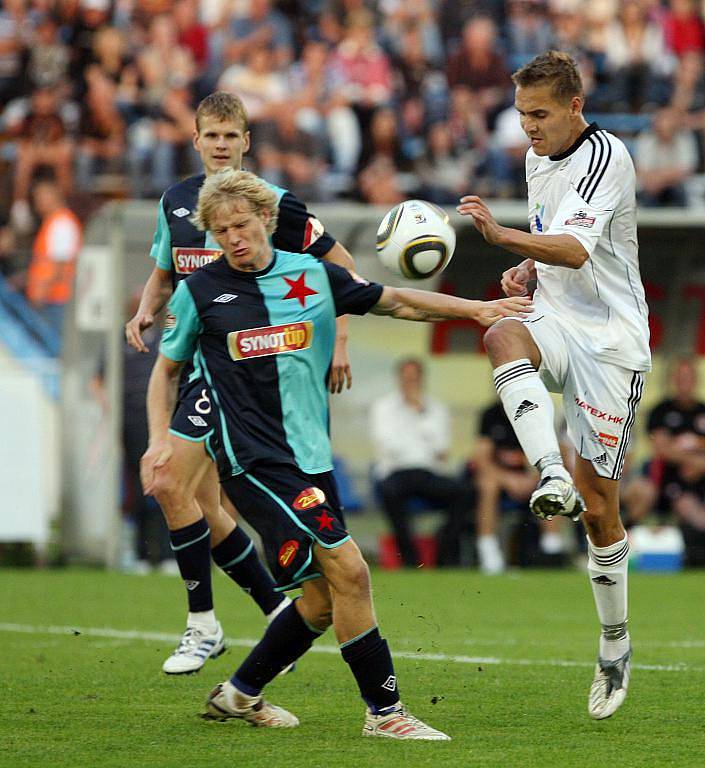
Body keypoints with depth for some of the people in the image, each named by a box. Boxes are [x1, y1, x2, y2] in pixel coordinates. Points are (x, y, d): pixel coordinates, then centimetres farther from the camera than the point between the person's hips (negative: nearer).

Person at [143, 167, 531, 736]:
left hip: (312, 458, 6)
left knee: (324, 599, 7)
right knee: (348, 570, -16)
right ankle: (384, 711, -9)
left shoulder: (313, 276, 6)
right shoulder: (199, 291, -2)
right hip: (254, 460, -6)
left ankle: (240, 694, 25)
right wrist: (160, 441, -1)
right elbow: (168, 368, 11)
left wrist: (474, 309, 9)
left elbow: (394, 302, 16)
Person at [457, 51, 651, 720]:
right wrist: (528, 270, 6)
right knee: (502, 337, -34)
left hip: (610, 343, -6)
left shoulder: (605, 157, -14)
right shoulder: (539, 159, 11)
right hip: (557, 324, 6)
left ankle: (615, 644, 15)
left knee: (599, 506, -3)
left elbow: (575, 249, -29)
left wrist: (502, 235, -44)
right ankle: (552, 477, -50)